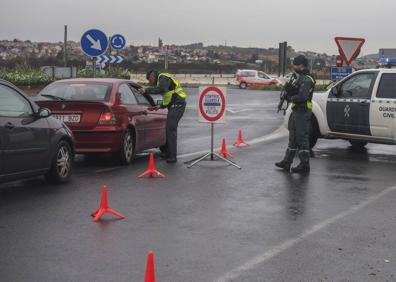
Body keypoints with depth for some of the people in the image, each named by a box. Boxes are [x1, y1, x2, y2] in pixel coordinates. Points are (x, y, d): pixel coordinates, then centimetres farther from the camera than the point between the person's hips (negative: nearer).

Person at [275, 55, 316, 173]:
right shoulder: (298, 77, 16)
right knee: (293, 138, 16)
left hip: (302, 112, -11)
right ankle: (287, 162, 24)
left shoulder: (306, 80, -17)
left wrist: (292, 98, -12)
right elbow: (291, 92, 16)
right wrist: (289, 86, -2)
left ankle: (304, 165, 1)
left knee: (302, 138, -5)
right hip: (296, 111, 11)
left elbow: (302, 96, -28)